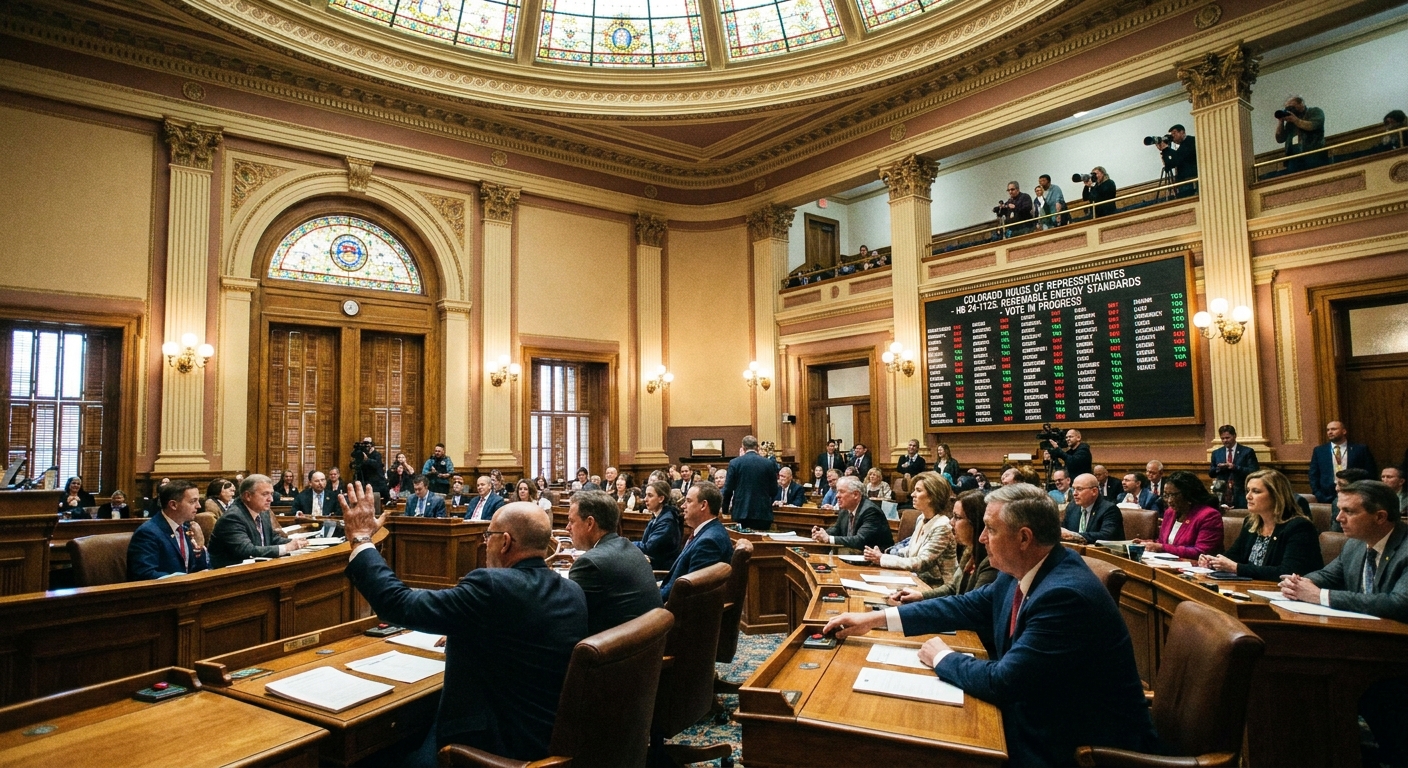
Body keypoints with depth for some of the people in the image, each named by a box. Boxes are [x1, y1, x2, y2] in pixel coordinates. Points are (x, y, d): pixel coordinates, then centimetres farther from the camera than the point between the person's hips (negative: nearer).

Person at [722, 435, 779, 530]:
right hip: (763, 512, 1)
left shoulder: (734, 463, -2)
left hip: (741, 512, -1)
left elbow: (728, 489, -1)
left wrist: (725, 508, 13)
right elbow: (774, 491, 5)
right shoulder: (770, 463, 1)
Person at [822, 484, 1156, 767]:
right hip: (1044, 717, 7)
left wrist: (942, 658, -11)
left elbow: (1003, 682, -30)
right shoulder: (1023, 570, -3)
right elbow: (969, 606, 8)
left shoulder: (1066, 595, -31)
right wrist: (876, 618, 4)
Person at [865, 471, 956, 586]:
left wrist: (882, 559, -18)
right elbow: (910, 550, 14)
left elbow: (921, 563, -22)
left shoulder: (942, 526, -19)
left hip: (936, 587, -7)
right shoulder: (921, 519, 5)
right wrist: (882, 555, -3)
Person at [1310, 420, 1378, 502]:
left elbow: (1370, 473, 4)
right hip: (1327, 497, 1)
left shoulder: (1360, 449, 5)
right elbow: (1313, 475, 6)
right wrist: (1318, 495, -4)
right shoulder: (1319, 450, 8)